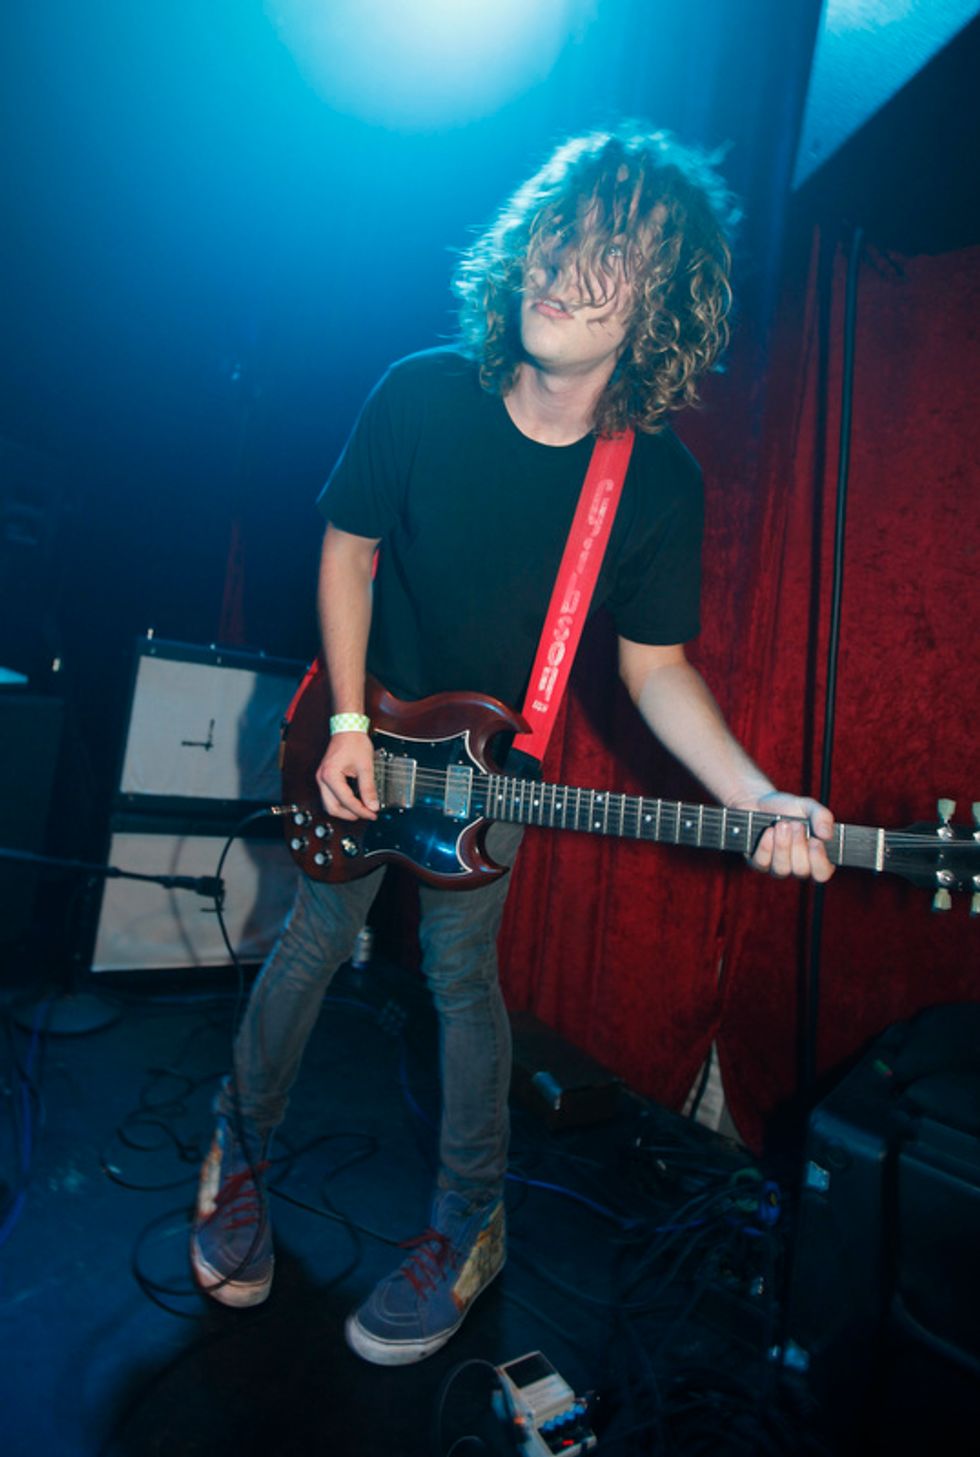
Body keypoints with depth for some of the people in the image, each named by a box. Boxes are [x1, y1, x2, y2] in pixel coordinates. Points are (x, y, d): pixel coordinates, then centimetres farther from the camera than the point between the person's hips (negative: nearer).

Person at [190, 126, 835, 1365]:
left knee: (462, 973, 12)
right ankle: (241, 1149, 44)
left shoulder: (659, 486, -16)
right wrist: (349, 727, -13)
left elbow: (655, 665, -9)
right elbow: (348, 550, -6)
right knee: (309, 948, 14)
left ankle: (469, 1227, 37)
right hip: (362, 741, 1)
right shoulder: (423, 395, -16)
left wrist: (760, 801, -23)